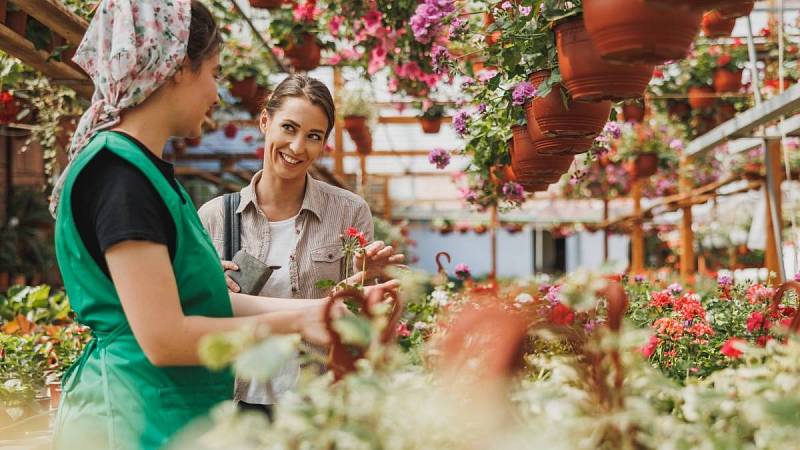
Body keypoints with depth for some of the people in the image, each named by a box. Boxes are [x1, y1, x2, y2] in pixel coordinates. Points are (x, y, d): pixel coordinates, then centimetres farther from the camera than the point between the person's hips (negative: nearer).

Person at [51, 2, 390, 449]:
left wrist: (316, 308, 6)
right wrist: (294, 322, -14)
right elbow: (163, 338, -23)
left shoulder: (146, 169, 11)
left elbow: (203, 299, 10)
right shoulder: (118, 172, -18)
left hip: (180, 414, 9)